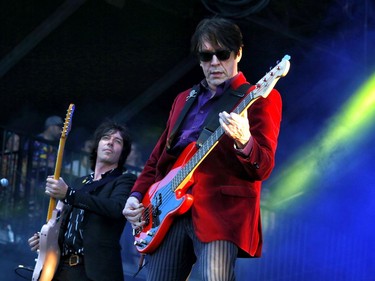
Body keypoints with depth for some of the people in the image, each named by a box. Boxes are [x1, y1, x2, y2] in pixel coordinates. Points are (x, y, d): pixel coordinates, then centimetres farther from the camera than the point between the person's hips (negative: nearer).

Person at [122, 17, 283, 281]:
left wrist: (243, 142, -30)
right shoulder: (184, 100, 24)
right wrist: (137, 196, 13)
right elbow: (158, 156, 29)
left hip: (221, 209, -6)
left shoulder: (259, 98, 3)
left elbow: (263, 167, -9)